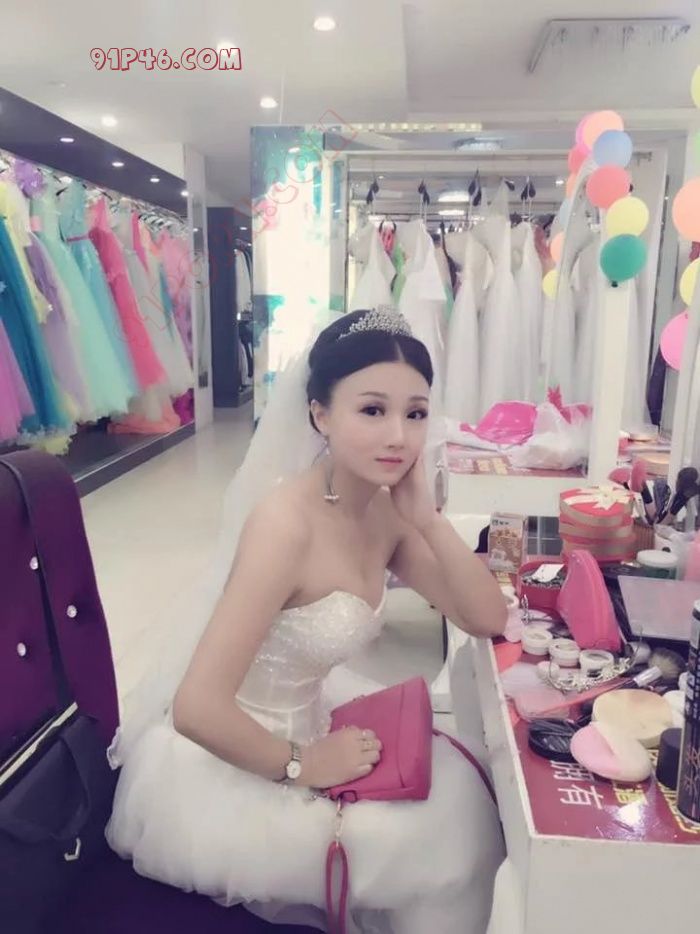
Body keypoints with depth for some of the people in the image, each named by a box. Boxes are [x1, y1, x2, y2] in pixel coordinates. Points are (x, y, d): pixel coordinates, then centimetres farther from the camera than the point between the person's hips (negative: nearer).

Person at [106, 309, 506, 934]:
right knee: (434, 838, -2)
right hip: (223, 760, -7)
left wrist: (426, 517, -19)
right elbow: (196, 708, -33)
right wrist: (302, 766, -17)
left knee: (459, 793, 9)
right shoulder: (288, 522, -31)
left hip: (303, 720, 7)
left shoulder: (385, 510, -6)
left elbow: (488, 620, -6)